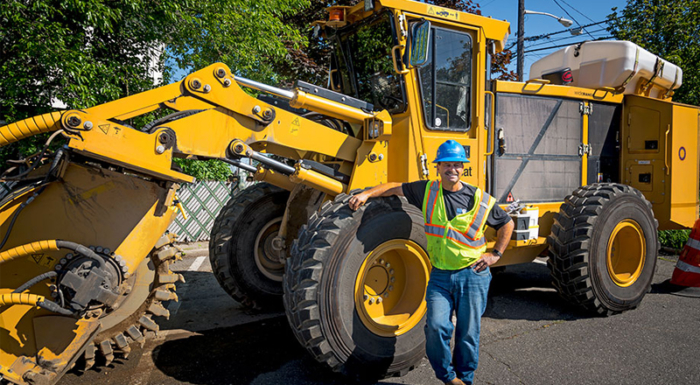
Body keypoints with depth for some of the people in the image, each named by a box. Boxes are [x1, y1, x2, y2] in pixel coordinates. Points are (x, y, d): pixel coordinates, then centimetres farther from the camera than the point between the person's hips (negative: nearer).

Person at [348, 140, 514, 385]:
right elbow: (396, 188, 12)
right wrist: (367, 194, 0)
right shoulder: (427, 191, 2)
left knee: (468, 333, 6)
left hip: (473, 274, 0)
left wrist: (495, 254, 6)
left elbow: (506, 224, 13)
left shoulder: (480, 199, -1)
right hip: (440, 275, 1)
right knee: (436, 326, -14)